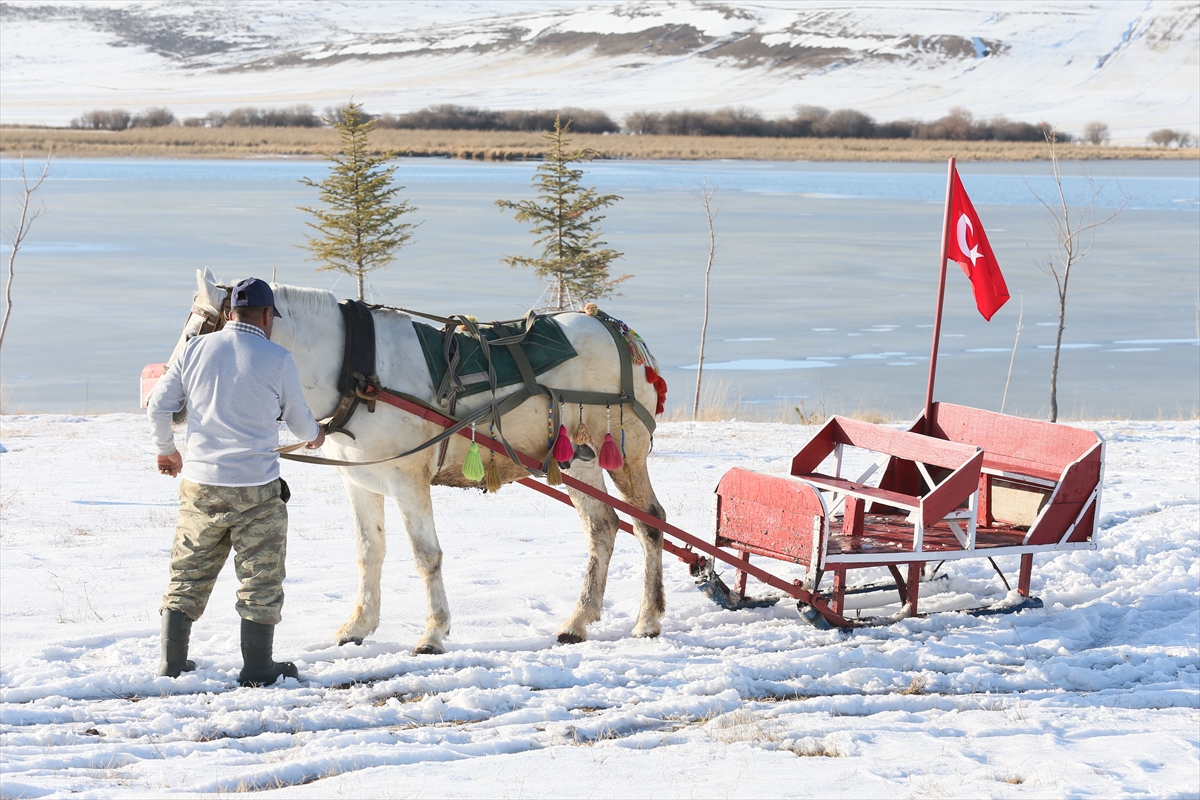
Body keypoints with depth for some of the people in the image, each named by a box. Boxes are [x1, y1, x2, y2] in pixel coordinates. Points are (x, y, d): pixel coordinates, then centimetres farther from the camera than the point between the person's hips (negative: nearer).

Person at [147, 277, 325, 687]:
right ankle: (257, 666, 13)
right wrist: (315, 434, 29)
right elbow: (300, 422, 5)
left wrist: (166, 449, 23)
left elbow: (158, 405, 5)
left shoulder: (195, 349, 2)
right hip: (256, 491, -4)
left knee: (188, 573, 15)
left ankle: (172, 661, 21)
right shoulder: (277, 359, -6)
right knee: (260, 577, 8)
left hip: (199, 485, 4)